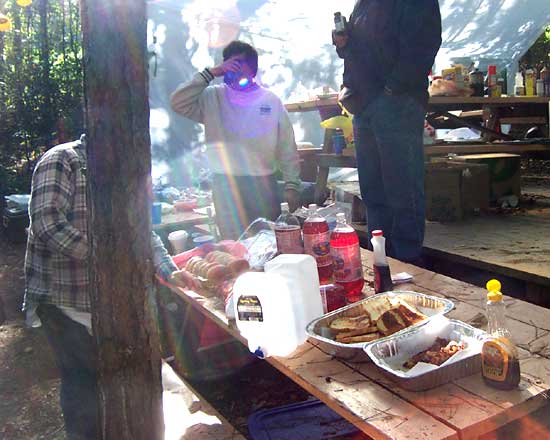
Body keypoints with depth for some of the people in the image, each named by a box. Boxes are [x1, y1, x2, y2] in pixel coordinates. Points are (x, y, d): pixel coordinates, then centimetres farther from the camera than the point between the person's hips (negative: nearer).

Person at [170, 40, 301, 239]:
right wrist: (210, 73, -9)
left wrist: (292, 185, 0)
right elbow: (178, 103, -10)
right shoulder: (213, 98, 5)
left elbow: (287, 148, 6)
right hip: (225, 184, -1)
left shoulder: (271, 101, 6)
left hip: (263, 184, 1)